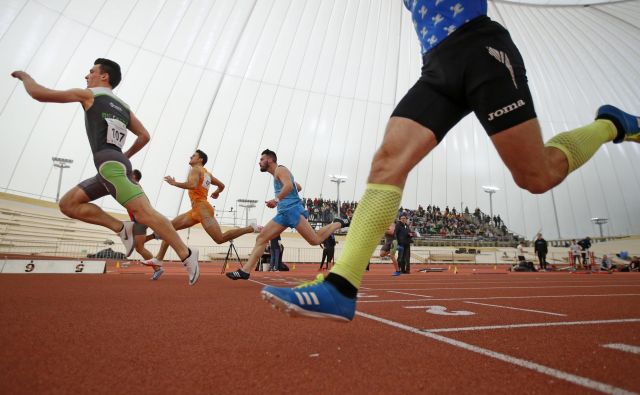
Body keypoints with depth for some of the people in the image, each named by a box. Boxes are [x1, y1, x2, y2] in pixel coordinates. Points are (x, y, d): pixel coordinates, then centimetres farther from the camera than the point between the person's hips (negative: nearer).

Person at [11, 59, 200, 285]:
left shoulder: (89, 95, 8)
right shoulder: (123, 106, 26)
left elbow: (39, 94, 9)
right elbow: (145, 136, 24)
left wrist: (25, 76, 30)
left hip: (109, 163, -8)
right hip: (115, 164, 8)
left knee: (143, 212, -17)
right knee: (68, 204, 13)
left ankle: (187, 255, -20)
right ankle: (122, 229, 0)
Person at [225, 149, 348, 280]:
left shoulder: (280, 169, -2)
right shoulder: (277, 174, 26)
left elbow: (289, 185, -23)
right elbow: (298, 187, 35)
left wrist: (277, 199, -34)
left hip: (292, 210, -10)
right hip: (283, 213, 10)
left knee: (315, 240, -11)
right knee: (261, 238, 0)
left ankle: (338, 223, 9)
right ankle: (245, 271, -1)